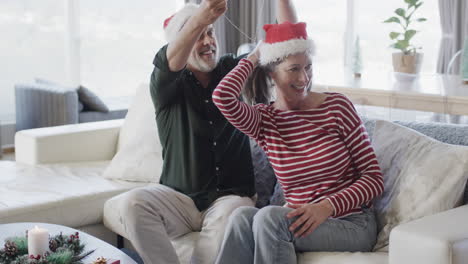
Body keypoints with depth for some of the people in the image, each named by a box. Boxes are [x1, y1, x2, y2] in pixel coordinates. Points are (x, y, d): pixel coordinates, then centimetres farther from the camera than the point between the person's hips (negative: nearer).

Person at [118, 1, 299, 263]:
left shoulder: (231, 70, 7)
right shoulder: (166, 84, 0)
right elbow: (168, 62, -25)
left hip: (231, 196, 0)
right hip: (180, 198, 0)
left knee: (229, 215, -35)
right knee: (135, 201, -29)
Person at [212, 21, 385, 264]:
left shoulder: (336, 106, -3)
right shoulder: (264, 120, 4)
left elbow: (374, 178, -3)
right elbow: (223, 97, -18)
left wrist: (326, 207, -20)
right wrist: (253, 58, 1)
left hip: (352, 226, -2)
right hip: (301, 222, 3)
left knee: (269, 216, -30)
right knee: (243, 215, -29)